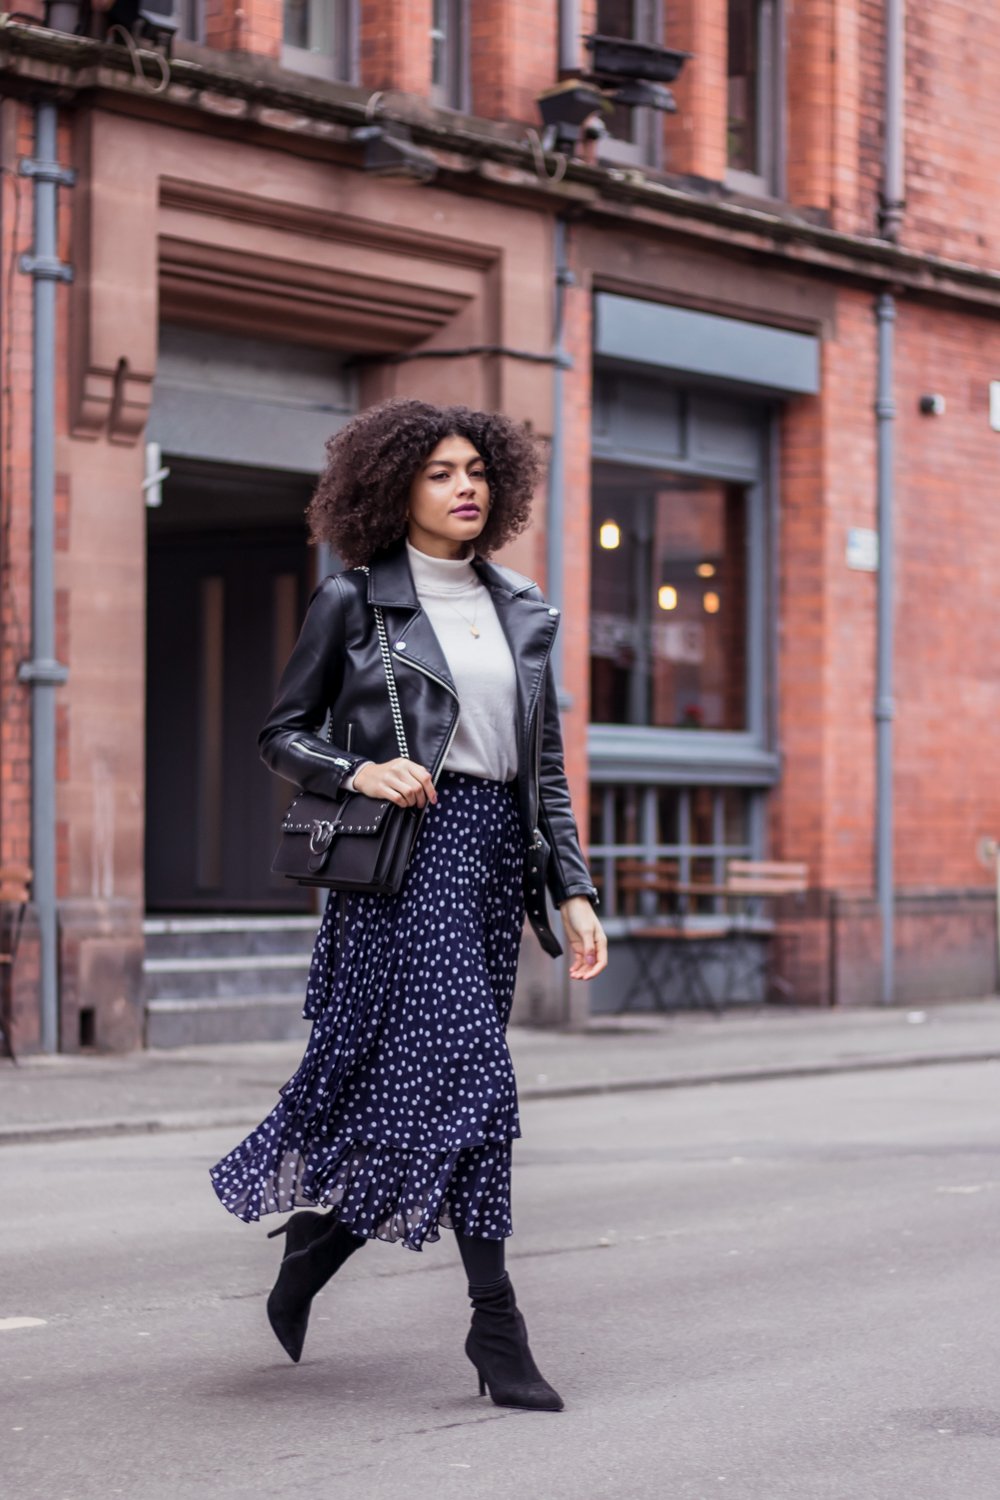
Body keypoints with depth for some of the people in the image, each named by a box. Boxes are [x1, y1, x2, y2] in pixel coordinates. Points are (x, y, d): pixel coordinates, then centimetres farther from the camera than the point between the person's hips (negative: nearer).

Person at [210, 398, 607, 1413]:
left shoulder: (521, 611, 14)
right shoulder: (352, 601, 1)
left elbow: (547, 767, 15)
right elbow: (281, 733, 5)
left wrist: (574, 890, 8)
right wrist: (357, 771, -14)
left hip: (498, 852, 6)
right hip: (409, 848, -6)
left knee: (403, 1076, 7)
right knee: (468, 1072, -14)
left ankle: (312, 1244, 27)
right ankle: (496, 1323, -10)